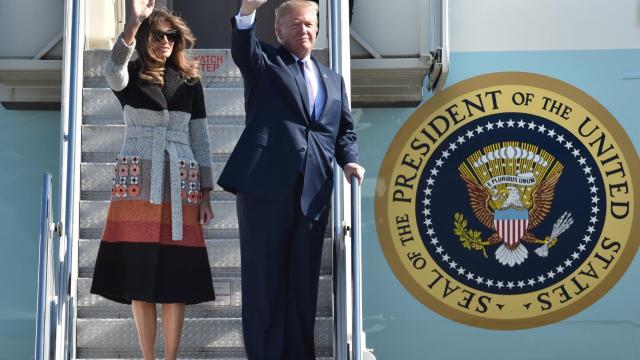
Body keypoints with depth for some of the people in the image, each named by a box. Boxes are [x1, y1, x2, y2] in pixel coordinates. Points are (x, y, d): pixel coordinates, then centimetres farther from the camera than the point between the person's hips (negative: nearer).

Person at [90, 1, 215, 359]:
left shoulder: (190, 81, 11)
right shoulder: (131, 75, 5)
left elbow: (200, 138, 10)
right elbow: (112, 72, -22)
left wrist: (206, 194, 4)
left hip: (180, 184, 2)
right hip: (138, 182, -1)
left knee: (177, 276, -1)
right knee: (140, 275, -1)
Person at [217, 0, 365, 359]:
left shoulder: (333, 79, 23)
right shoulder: (265, 62, 8)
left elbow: (344, 130, 21)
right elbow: (243, 49, -14)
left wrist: (350, 160, 0)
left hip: (314, 191, 4)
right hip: (266, 185, -4)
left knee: (303, 282, 9)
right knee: (264, 280, 0)